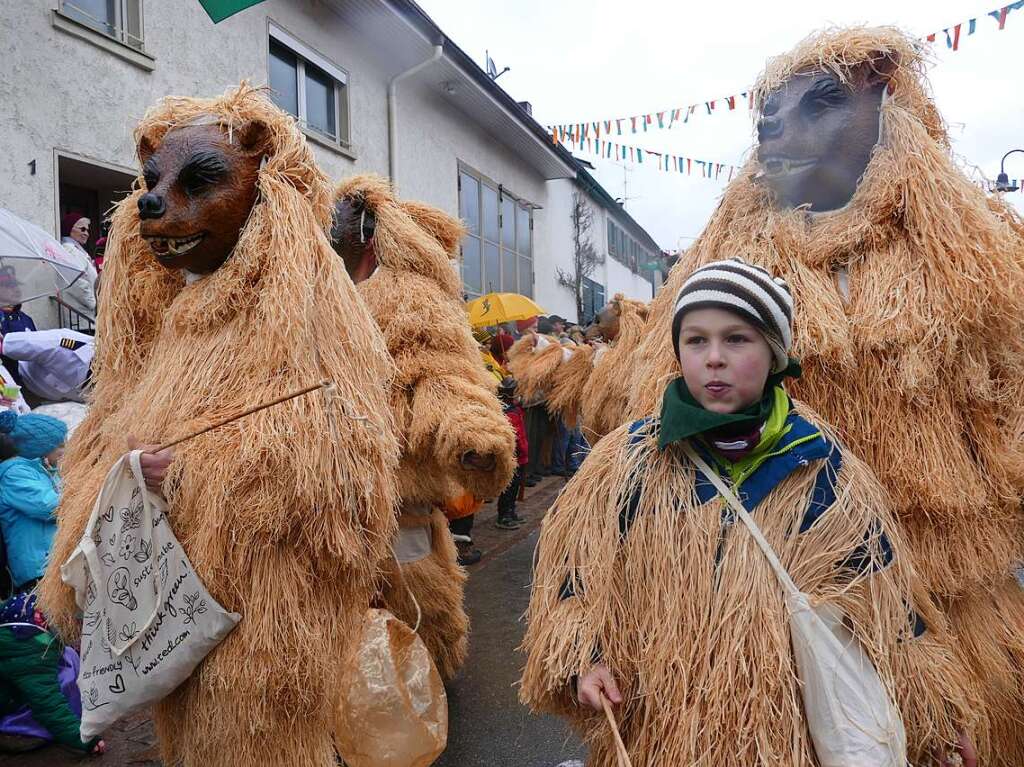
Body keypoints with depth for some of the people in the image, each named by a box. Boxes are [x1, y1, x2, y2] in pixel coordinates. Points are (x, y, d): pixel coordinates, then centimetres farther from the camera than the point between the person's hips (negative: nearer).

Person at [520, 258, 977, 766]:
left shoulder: (822, 469, -7)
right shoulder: (628, 458, -8)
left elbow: (881, 599, 2)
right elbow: (574, 567, 1)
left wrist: (935, 708, 7)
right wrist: (583, 656, -11)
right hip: (651, 726, 1)